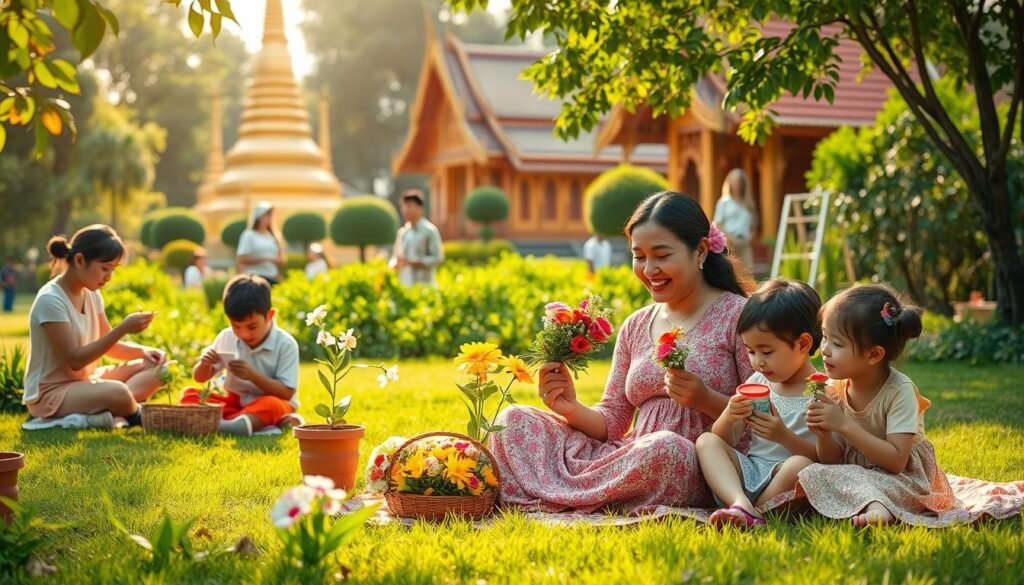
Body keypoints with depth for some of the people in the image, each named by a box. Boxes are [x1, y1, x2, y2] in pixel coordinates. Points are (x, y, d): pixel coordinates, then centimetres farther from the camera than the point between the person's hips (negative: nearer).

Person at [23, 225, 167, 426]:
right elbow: (74, 359, -23)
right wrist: (123, 328, -25)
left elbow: (108, 345, 14)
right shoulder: (50, 300, -21)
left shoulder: (91, 294, 6)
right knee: (117, 392, -37)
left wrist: (143, 351, -6)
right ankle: (138, 418, -5)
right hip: (50, 394, -10)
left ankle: (105, 410, -19)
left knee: (154, 366, 1)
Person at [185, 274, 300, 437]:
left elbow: (286, 393, -16)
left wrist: (253, 375, -27)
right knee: (190, 395, -16)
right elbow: (200, 378, 9)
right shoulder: (226, 338, 1)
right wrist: (204, 364, -15)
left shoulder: (285, 345, -12)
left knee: (273, 405, -39)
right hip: (235, 403, 5)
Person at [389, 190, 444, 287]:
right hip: (404, 286, 5)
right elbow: (395, 256, 19)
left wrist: (410, 262, -15)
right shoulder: (402, 232, 13)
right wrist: (395, 264, -5)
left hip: (423, 285, -5)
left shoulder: (430, 230, -4)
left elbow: (437, 258, -9)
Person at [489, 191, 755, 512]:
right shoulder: (635, 327, 16)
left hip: (696, 472, -5)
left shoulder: (738, 315, -2)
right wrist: (572, 409, -8)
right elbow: (613, 422, 13)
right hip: (628, 456, 5)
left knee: (665, 448, -40)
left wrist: (706, 399, -21)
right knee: (515, 420, -7)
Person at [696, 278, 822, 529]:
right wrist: (728, 417, -13)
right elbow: (725, 441, 10)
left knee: (800, 465, -35)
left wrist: (785, 437, -22)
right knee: (707, 442, -14)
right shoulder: (757, 382, 12)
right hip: (748, 472, 6)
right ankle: (741, 505, -38)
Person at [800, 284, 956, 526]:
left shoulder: (900, 391, -19)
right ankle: (875, 504, -32)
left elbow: (896, 460, -26)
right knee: (813, 474, -25)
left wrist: (845, 424, -29)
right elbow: (832, 461, 1)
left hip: (904, 478, -6)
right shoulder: (836, 390, -4)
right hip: (856, 475, 6)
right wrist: (824, 435, -22)